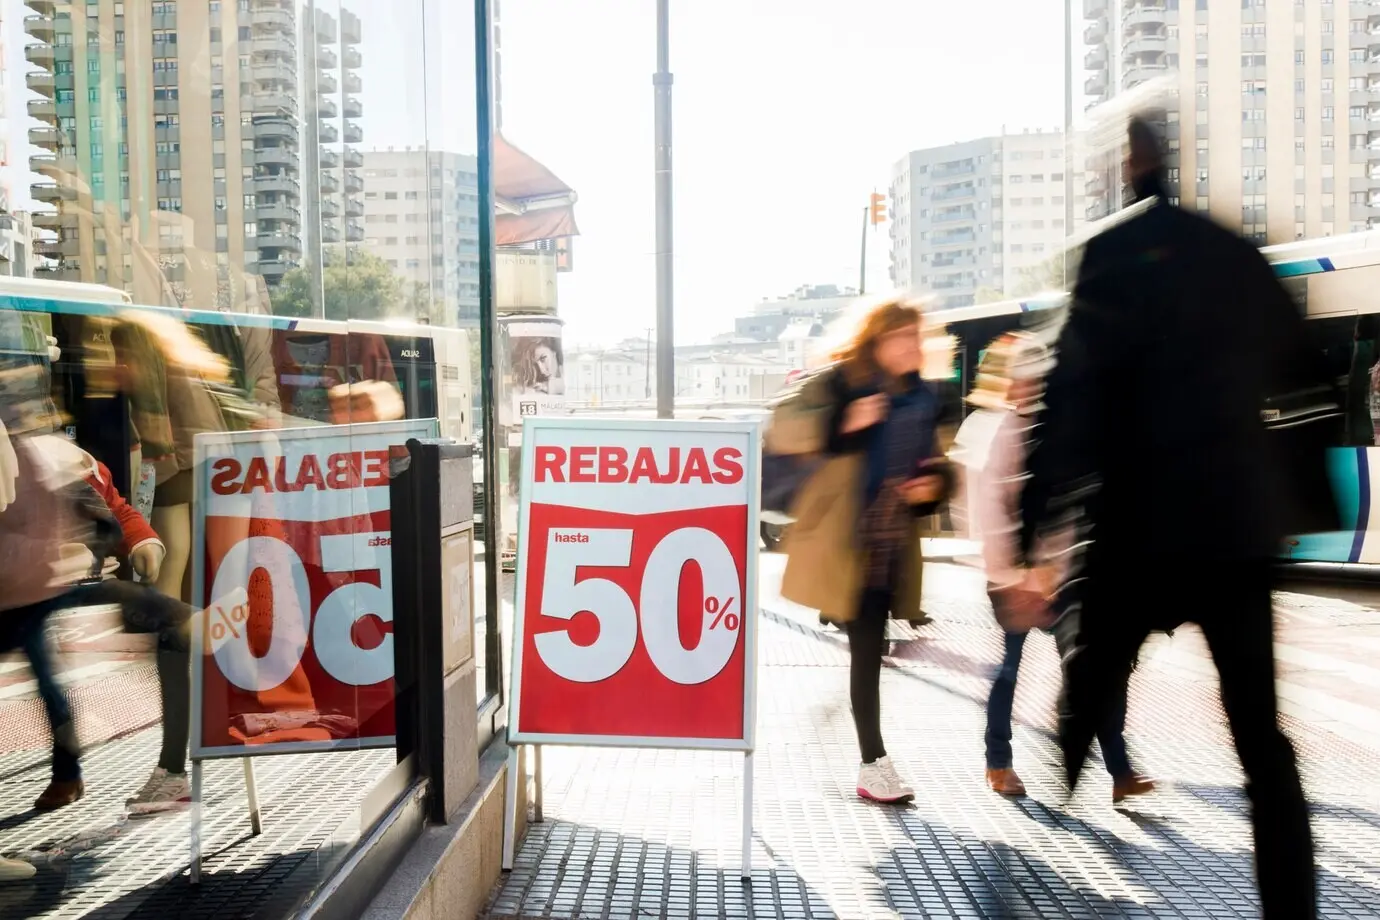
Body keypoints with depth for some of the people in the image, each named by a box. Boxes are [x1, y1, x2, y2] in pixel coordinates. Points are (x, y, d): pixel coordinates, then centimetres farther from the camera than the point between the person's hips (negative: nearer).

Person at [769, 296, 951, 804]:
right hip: (849, 543, -5)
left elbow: (927, 464, 23)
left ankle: (872, 764, 25)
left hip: (894, 546, 5)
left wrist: (933, 484, 1)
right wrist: (841, 425, -29)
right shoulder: (837, 382, -7)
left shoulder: (922, 398, 11)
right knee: (866, 651, -3)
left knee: (870, 651, 12)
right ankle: (874, 763, 9)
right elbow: (780, 435, -17)